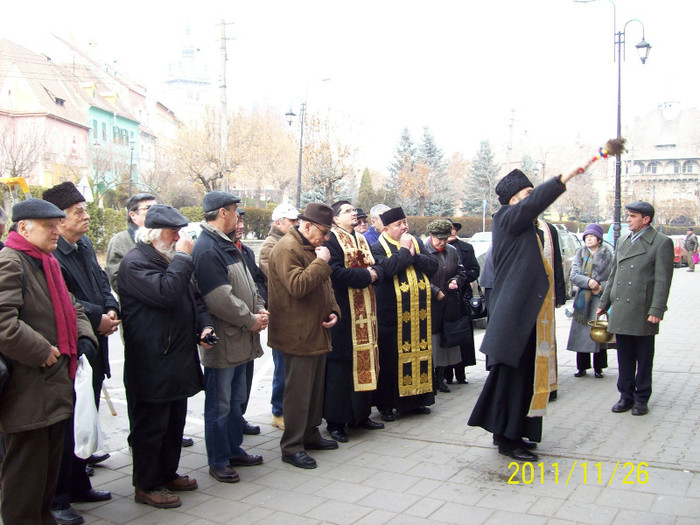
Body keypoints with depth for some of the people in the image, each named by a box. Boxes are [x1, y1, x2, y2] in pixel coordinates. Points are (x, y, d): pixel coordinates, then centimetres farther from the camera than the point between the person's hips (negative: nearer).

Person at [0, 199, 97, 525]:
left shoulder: (48, 263, 17)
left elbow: (70, 308, 24)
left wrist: (84, 337, 7)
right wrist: (41, 352, -21)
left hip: (55, 385, 10)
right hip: (27, 391, -10)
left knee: (50, 462, 20)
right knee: (26, 468, 1)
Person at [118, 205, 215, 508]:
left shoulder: (170, 260, 17)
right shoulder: (135, 263, -15)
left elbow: (192, 297, 24)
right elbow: (166, 293, -30)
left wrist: (204, 324, 6)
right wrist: (183, 257, -20)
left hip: (178, 360, 10)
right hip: (152, 366, -10)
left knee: (175, 422, 19)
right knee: (150, 426, 2)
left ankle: (168, 474, 34)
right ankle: (146, 486, 16)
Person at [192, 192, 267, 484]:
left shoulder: (227, 245, 13)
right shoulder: (207, 249, -19)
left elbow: (247, 282, 17)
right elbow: (220, 298, -25)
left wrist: (259, 308, 0)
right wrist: (250, 320, -15)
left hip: (239, 339, 10)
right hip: (222, 342, -10)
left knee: (236, 399, 21)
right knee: (219, 405, 4)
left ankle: (234, 450, 34)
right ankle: (218, 462, 17)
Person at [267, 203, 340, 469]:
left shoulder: (312, 248, 17)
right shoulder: (287, 248, -15)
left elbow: (325, 284, 24)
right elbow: (297, 286, -26)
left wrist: (333, 310, 9)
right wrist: (321, 262, -19)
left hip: (317, 332, 10)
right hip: (299, 334, -10)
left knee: (315, 388, 17)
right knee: (298, 392, -3)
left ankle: (310, 434, 30)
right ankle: (291, 447, 7)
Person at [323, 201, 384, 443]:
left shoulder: (361, 239, 19)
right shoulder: (331, 240, -8)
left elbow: (374, 266, 15)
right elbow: (336, 273, -20)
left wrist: (374, 272, -7)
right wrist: (366, 275, -15)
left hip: (364, 312, 8)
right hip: (344, 312, -8)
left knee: (364, 361, 11)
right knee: (341, 366, -4)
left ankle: (360, 414, 22)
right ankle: (335, 421, 4)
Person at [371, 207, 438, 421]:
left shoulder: (416, 242, 12)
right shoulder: (378, 247, -5)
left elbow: (433, 265, 2)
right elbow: (387, 268, -25)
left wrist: (414, 255, -13)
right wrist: (404, 250, -13)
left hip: (420, 311, 6)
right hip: (392, 313, -5)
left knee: (421, 352, 11)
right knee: (391, 358, 1)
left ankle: (417, 399, 24)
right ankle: (386, 405, 11)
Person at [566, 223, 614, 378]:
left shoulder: (608, 255, 4)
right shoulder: (580, 254, 11)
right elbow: (573, 275, 1)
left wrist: (601, 287, -17)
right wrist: (588, 282, -15)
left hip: (600, 298, -2)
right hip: (582, 299, 2)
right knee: (581, 333, 1)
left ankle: (598, 368, 8)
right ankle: (582, 367, 11)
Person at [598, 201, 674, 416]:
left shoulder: (662, 243, -4)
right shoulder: (622, 241, 15)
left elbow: (663, 280, -10)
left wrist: (656, 310, -16)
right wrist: (604, 303, 16)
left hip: (643, 312, -5)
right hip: (620, 310, 5)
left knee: (644, 358, 6)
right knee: (624, 357, 11)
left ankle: (641, 398, 17)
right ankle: (626, 396, 21)